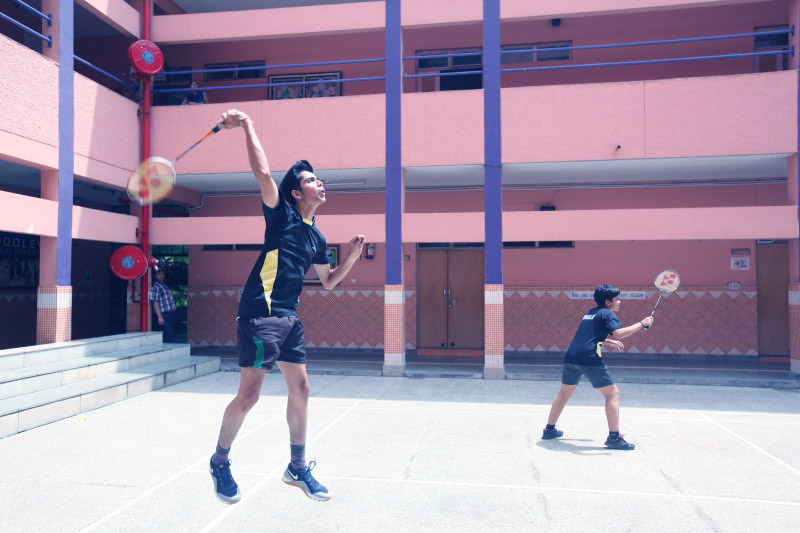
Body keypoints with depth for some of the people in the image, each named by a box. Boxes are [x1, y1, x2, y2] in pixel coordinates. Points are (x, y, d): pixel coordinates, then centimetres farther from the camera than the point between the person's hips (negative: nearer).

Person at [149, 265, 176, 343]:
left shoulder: (165, 285, 17)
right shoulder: (155, 286, -9)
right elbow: (155, 302, -15)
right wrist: (160, 317, -20)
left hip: (171, 313, 9)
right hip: (164, 314, -9)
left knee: (172, 333, 10)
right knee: (168, 334, -13)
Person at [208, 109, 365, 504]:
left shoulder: (316, 237, 16)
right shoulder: (281, 215, -3)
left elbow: (328, 281, 25)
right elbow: (262, 172, -18)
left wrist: (352, 257, 11)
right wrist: (247, 125, -18)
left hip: (289, 318, 8)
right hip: (260, 313, -8)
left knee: (300, 389, 9)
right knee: (249, 395, -5)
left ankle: (298, 467, 25)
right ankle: (220, 461, 19)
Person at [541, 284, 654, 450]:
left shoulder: (589, 313, 25)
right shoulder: (607, 314, 1)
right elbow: (618, 333, -16)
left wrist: (609, 342, 35)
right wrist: (641, 324, -8)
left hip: (571, 356, 8)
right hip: (590, 359, -8)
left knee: (564, 393, 22)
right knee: (612, 394, 3)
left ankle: (549, 430, 28)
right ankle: (614, 437, 1)